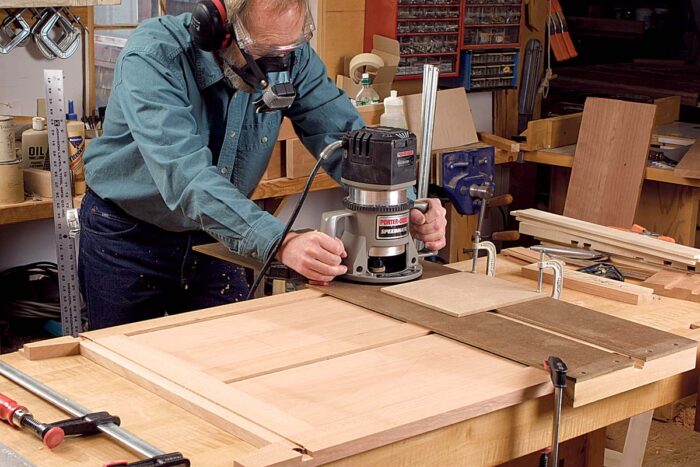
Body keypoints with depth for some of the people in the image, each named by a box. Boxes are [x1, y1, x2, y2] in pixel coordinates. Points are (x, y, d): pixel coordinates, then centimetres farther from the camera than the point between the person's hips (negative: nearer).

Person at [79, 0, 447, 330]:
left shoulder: (291, 55, -14)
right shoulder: (154, 57, -30)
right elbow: (184, 173, -42)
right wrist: (278, 242, -55)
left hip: (210, 236, 4)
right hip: (126, 237, -3)